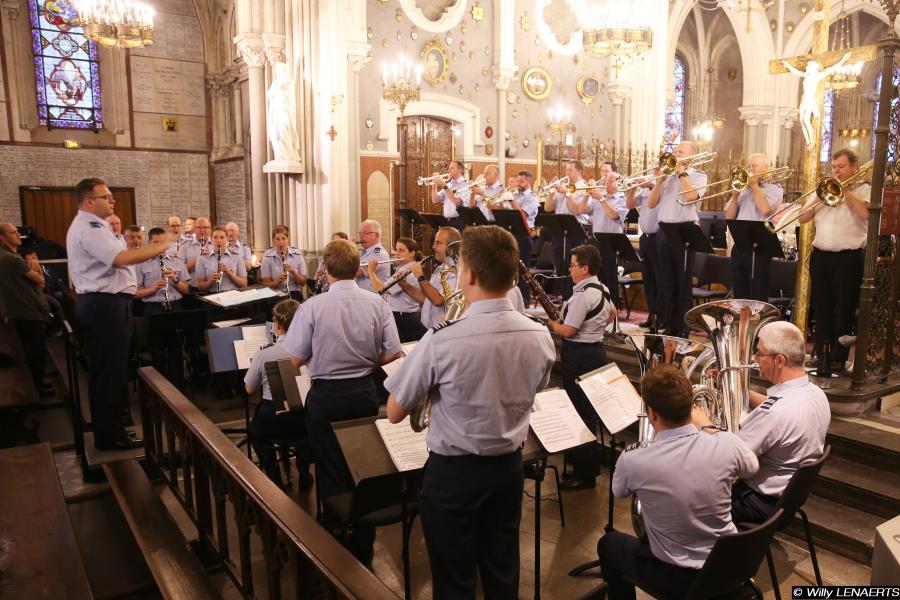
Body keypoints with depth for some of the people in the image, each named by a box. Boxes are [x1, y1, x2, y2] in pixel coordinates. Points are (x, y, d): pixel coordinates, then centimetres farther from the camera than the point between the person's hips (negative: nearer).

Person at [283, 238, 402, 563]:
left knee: (331, 473, 12)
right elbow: (393, 353, -5)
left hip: (325, 396, -2)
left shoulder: (313, 306, -14)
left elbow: (296, 358, -10)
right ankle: (363, 546, 29)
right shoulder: (376, 303, -7)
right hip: (364, 393, 3)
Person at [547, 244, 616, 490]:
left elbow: (567, 331, -20)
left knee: (580, 412, -4)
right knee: (588, 411, 18)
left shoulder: (582, 295, -21)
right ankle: (589, 463, 31)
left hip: (580, 357, -10)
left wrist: (552, 324, 0)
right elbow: (612, 313, 28)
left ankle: (584, 475, 4)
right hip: (595, 349, 10)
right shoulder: (601, 289, 10)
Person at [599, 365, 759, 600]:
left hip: (681, 577, -4)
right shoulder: (727, 443, -20)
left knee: (608, 544, 24)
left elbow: (619, 492, -1)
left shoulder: (633, 461, -27)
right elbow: (752, 468, 6)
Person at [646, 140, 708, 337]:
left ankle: (683, 329, 5)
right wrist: (659, 181, -2)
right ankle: (669, 326, 18)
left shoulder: (698, 176, 4)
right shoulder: (668, 176, 16)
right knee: (666, 282, 9)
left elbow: (691, 196, -17)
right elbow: (651, 204, 10)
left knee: (683, 282, -2)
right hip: (664, 231, 5)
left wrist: (681, 172, -7)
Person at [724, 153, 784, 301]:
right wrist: (735, 195, -3)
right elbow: (729, 217, 10)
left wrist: (754, 185, -5)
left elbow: (765, 209, -17)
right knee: (739, 295, 11)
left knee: (758, 296, 0)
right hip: (739, 247, 5)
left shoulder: (775, 189, 3)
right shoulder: (742, 189, 16)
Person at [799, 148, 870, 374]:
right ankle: (822, 355, 21)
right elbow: (803, 218, 10)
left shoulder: (864, 189, 2)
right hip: (820, 257, 5)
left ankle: (839, 359, 6)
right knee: (822, 309, 11)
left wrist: (844, 191, -11)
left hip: (849, 258, -5)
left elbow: (866, 213, -18)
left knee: (844, 311, -1)